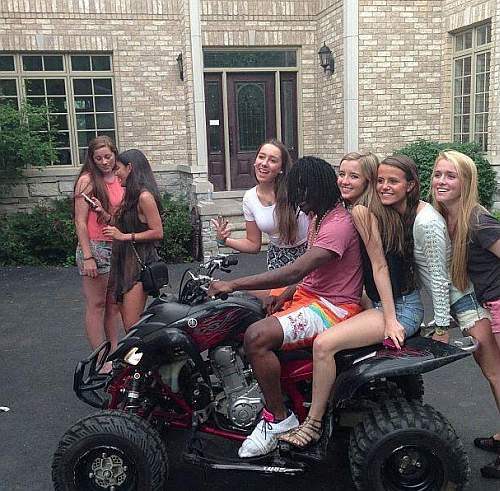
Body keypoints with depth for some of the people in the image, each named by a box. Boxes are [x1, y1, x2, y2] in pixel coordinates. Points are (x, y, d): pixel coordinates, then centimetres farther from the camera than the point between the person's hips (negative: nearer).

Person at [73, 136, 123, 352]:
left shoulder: (119, 180, 10)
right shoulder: (87, 180, -8)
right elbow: (80, 222, -12)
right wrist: (88, 257, -16)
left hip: (117, 247, 6)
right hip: (95, 247, -6)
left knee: (114, 304, 12)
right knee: (96, 305, 0)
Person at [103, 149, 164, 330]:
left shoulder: (144, 196, -14)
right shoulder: (130, 194, 15)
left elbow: (157, 232, -17)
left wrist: (125, 236, -17)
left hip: (140, 263, -9)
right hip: (125, 262, 10)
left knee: (132, 326, -11)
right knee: (127, 322, 10)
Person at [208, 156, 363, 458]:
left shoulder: (339, 224, -23)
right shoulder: (321, 215, 11)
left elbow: (296, 271, -31)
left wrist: (233, 284, -29)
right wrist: (285, 294, -2)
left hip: (334, 306, -11)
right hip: (310, 292, 11)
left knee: (257, 337, -28)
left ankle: (279, 418, -9)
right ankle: (257, 389, 25)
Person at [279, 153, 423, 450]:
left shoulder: (361, 211, -15)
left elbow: (379, 266, -18)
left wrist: (390, 320, -18)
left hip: (400, 308, -11)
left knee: (324, 344, -21)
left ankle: (313, 425, -7)